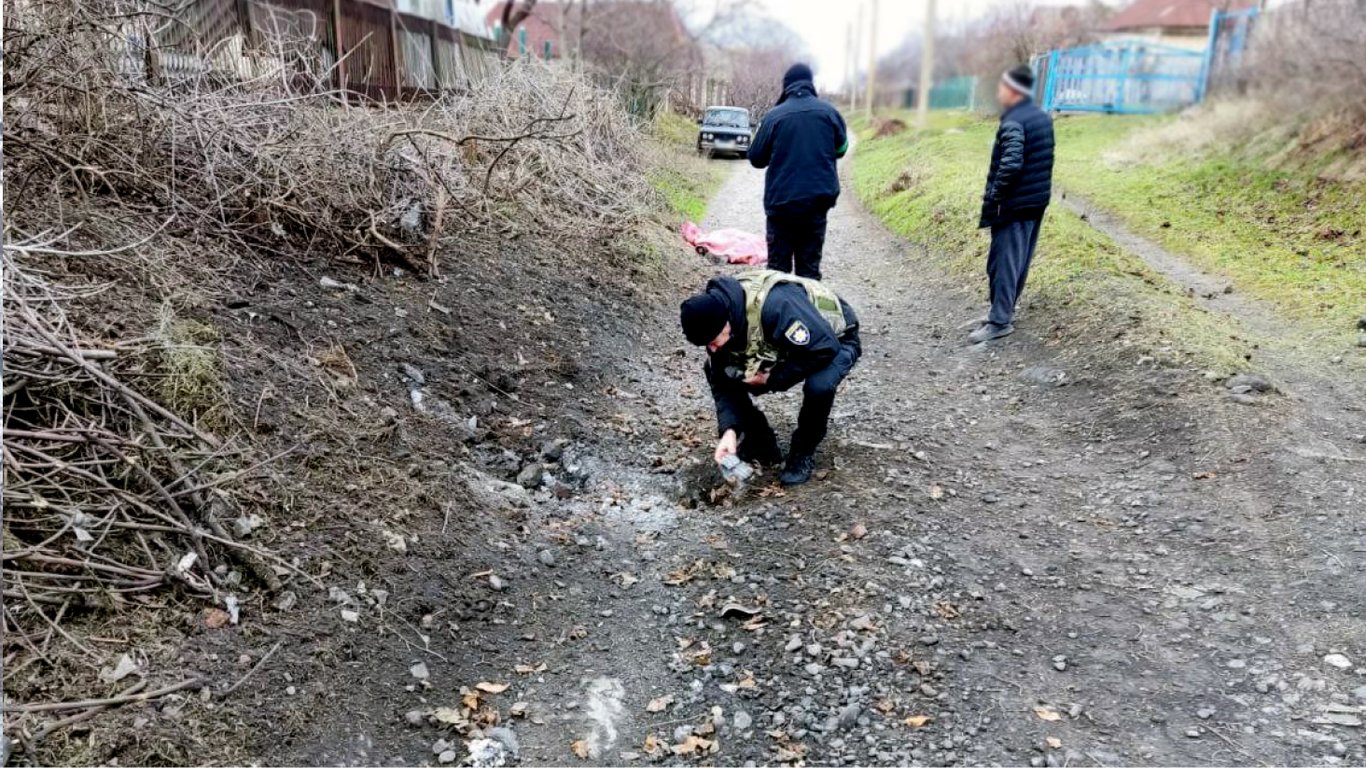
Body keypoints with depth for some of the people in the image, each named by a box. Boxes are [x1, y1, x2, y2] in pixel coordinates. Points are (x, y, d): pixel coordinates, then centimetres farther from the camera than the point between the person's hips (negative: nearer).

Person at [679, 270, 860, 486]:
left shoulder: (776, 305, -41)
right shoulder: (716, 317, -18)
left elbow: (825, 348, -37)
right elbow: (721, 382, -12)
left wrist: (772, 378, -31)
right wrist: (729, 430, -26)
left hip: (834, 339, -6)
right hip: (784, 345, 6)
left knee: (819, 385, -38)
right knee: (720, 372, -10)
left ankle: (803, 453, -10)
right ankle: (761, 445, 5)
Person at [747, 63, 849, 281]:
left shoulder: (773, 116, -7)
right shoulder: (829, 111, 0)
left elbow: (756, 158, -1)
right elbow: (841, 148, 13)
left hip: (781, 200, -2)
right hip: (817, 199, 2)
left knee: (778, 265, 6)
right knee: (810, 265, 8)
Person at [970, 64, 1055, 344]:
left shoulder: (1013, 123, -18)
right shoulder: (1043, 117, 11)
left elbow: (1011, 164, -28)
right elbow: (1046, 159, 17)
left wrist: (995, 196, -19)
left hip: (1013, 205, -9)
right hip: (1038, 202, 9)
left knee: (1004, 261, -4)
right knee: (1020, 259, 15)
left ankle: (1000, 321, -1)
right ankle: (1005, 310, 27)